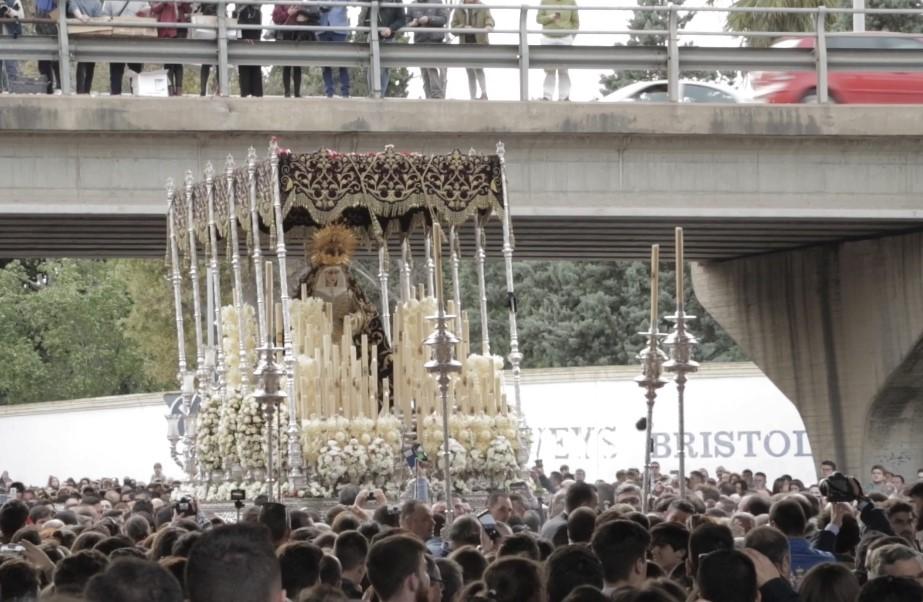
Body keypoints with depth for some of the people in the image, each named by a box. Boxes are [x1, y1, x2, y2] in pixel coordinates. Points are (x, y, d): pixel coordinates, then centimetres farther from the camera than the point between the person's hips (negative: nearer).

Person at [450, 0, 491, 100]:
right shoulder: (458, 10, 9)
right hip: (465, 45, 3)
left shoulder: (483, 9, 4)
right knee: (470, 73, 5)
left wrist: (488, 27, -36)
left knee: (478, 68, -23)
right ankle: (473, 98, 7)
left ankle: (484, 94, -27)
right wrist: (464, 27, -17)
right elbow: (453, 27, 3)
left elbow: (489, 20, -12)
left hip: (480, 43, -3)